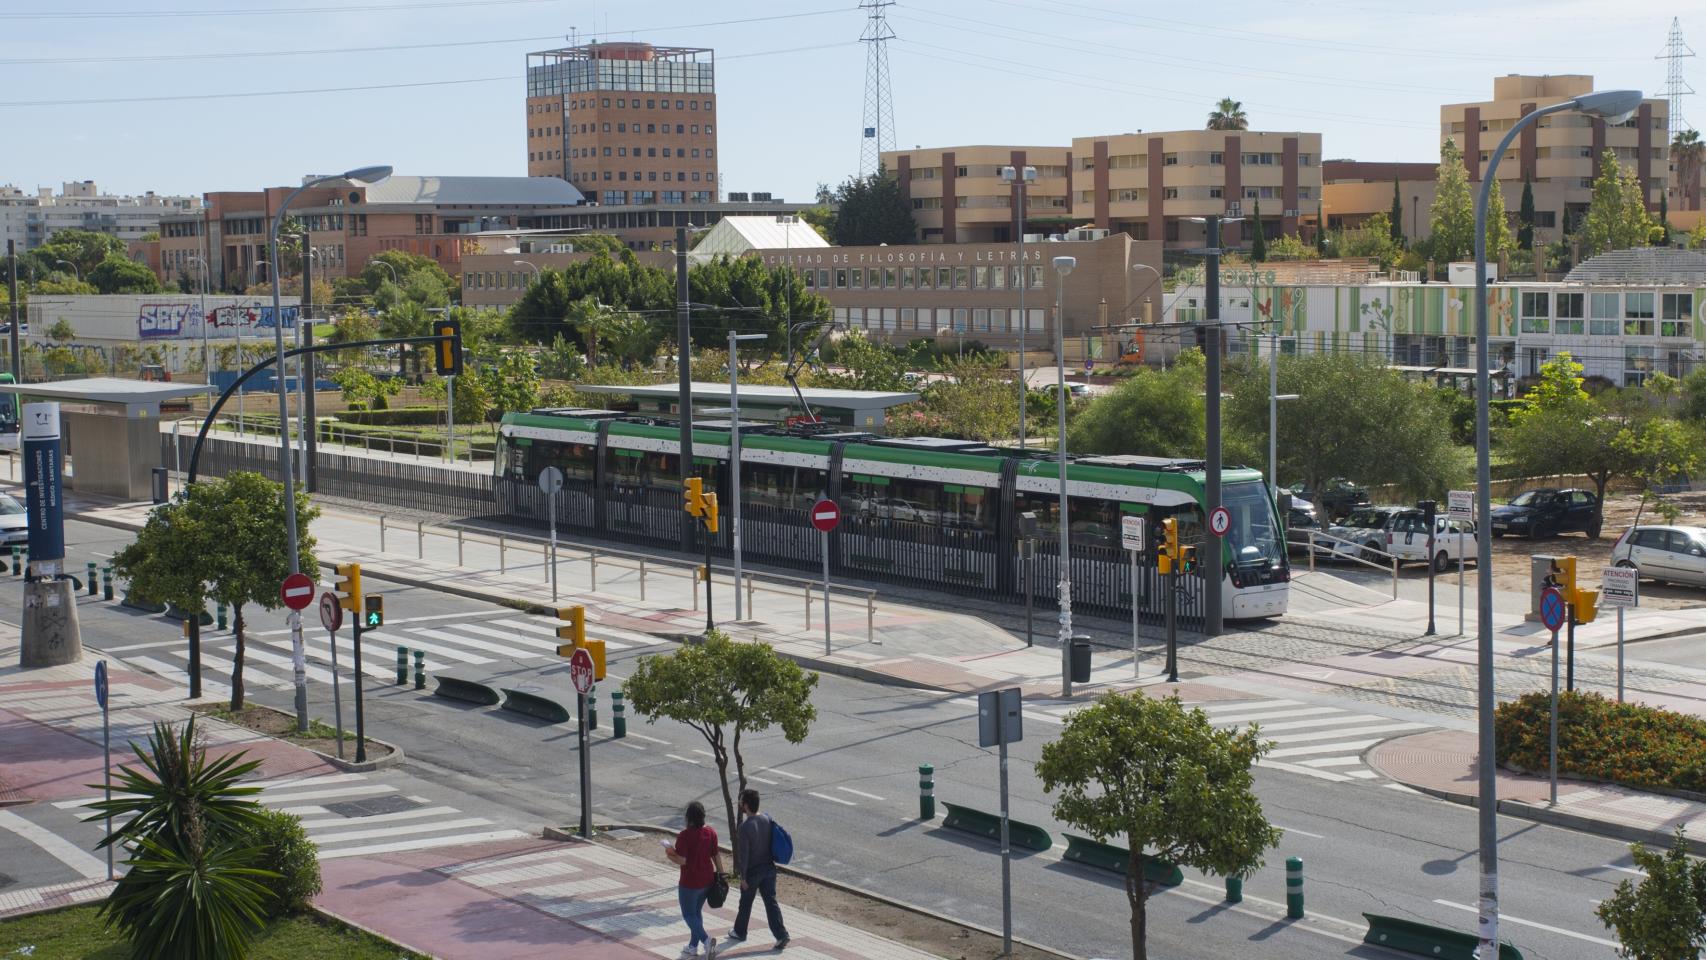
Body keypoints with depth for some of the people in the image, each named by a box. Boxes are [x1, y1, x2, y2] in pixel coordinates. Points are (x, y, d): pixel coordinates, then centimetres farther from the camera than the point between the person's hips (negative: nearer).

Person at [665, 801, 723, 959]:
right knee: (697, 911, 20)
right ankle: (693, 946, 26)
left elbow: (681, 860, -20)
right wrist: (720, 874, 13)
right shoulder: (711, 833, -3)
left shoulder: (684, 836, -20)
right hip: (707, 880, 6)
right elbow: (716, 855, 3)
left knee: (689, 915, 6)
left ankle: (706, 940, -15)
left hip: (689, 883, -6)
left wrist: (669, 854, -2)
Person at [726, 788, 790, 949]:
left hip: (752, 871, -5)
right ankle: (781, 935, 2)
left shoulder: (744, 827, -23)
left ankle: (740, 933, 32)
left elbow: (743, 854, -19)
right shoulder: (767, 819, -4)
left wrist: (743, 877, -11)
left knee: (745, 903, 14)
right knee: (771, 902, 9)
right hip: (769, 868, 5)